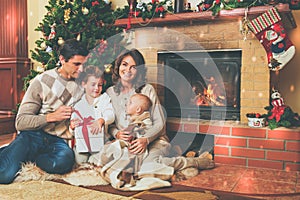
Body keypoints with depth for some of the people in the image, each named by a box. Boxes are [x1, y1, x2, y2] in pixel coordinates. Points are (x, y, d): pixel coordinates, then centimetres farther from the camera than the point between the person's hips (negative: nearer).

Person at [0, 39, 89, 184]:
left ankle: (24, 156, -5)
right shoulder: (42, 81, -2)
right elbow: (21, 121, -4)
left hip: (58, 139, 3)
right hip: (33, 135, -2)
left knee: (64, 161, -34)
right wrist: (52, 116, -15)